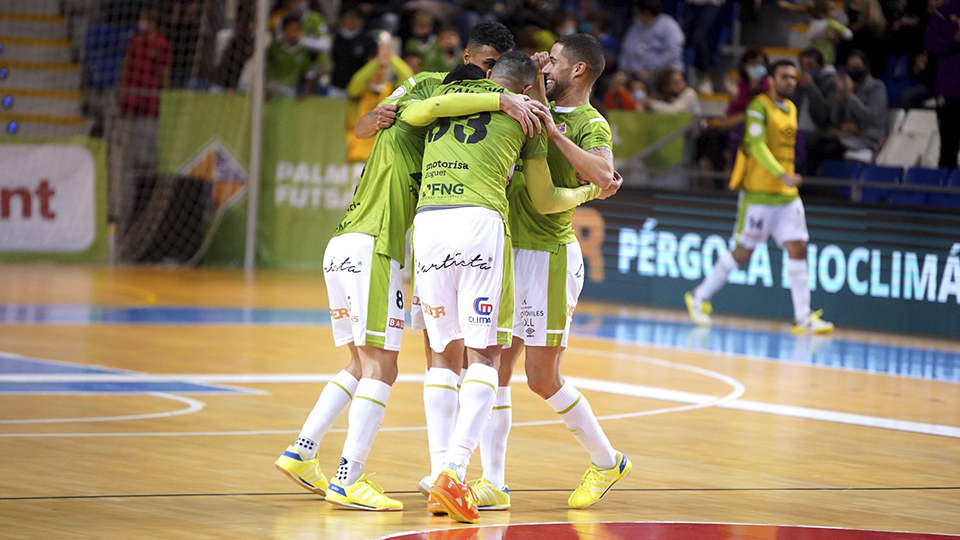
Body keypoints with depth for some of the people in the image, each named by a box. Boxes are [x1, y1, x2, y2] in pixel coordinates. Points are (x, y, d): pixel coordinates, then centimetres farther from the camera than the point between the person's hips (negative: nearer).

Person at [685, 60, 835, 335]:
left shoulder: (791, 108, 14)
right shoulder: (759, 107, -11)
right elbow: (757, 146, -20)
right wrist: (782, 175, -30)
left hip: (788, 195, 7)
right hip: (759, 193, -7)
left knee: (798, 249, -2)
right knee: (743, 251, -2)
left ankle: (803, 318, -2)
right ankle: (699, 297, 14)